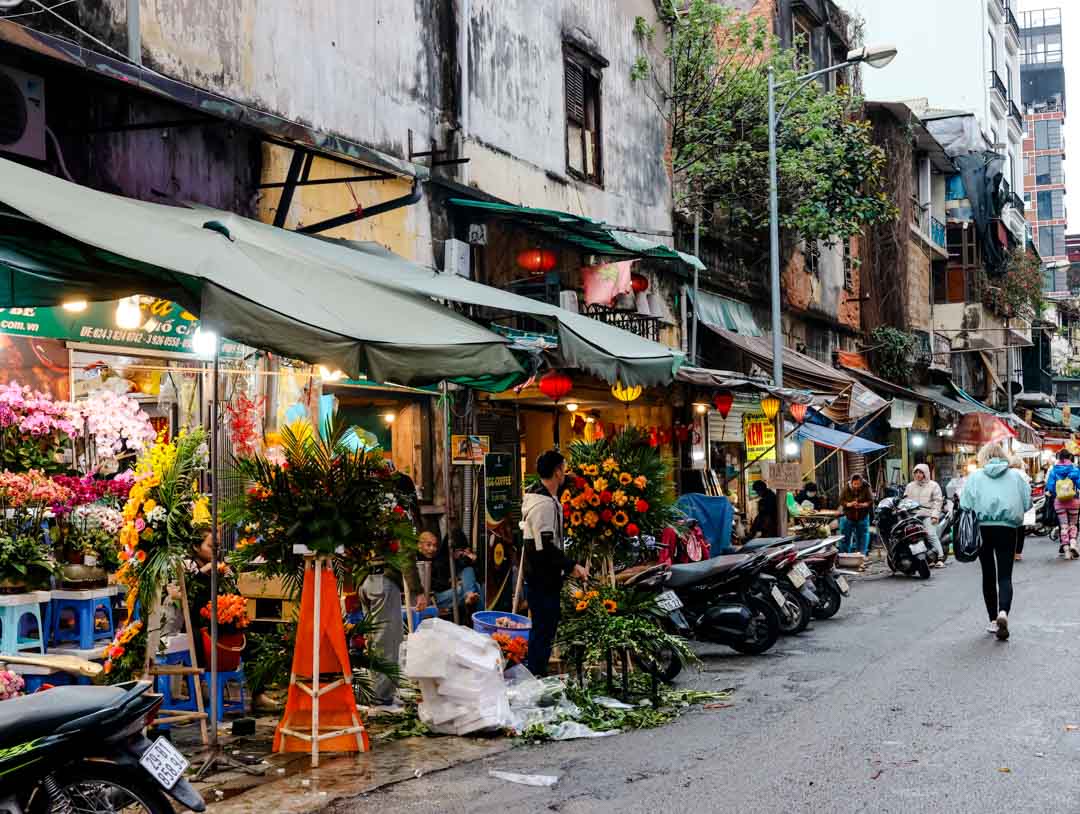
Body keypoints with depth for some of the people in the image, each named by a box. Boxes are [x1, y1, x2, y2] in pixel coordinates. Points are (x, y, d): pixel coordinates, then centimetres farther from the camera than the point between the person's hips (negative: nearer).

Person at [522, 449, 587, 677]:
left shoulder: (540, 494, 12)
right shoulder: (544, 503, -22)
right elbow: (545, 547, -26)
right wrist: (571, 566, -20)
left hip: (543, 575, 11)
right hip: (543, 578, -11)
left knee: (543, 628, 19)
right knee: (544, 631, -4)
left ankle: (535, 677, 28)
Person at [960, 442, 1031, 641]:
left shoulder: (975, 477, 3)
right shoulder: (1015, 475, 6)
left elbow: (965, 505, -4)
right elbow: (1027, 503, 3)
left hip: (983, 528, 0)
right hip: (1007, 528, 0)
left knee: (988, 576, 11)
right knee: (1005, 576, -2)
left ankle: (993, 620, 15)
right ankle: (1003, 612, -27)